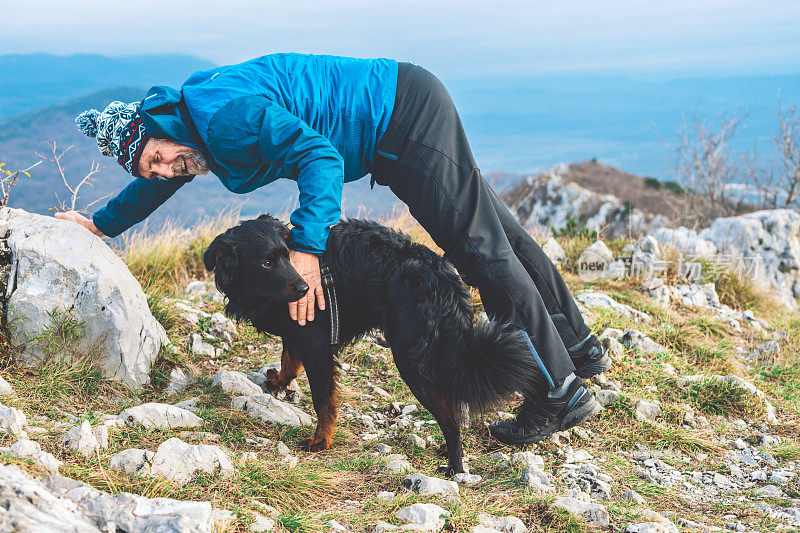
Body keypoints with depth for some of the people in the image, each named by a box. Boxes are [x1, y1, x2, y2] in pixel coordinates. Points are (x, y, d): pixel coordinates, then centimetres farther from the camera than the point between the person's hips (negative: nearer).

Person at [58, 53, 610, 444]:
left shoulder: (223, 113, -23)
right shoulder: (191, 129, 8)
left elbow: (319, 157, -28)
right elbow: (155, 186, 28)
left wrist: (307, 247, -32)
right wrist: (101, 224, 37)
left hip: (405, 110, -10)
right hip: (394, 133, 10)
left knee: (480, 246, -10)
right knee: (497, 229, 15)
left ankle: (563, 393, -5)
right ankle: (579, 345, 26)